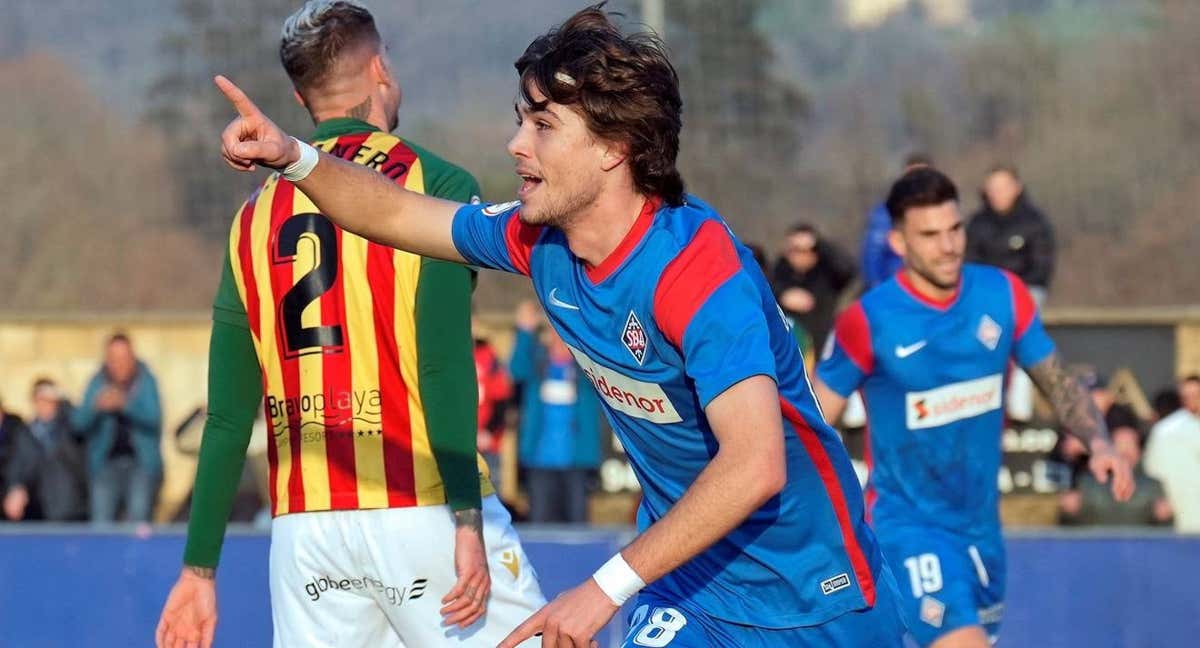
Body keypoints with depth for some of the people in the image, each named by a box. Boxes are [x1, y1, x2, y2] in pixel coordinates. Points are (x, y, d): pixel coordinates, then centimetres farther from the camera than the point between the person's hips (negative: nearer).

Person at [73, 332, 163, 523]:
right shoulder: (97, 383, 6)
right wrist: (97, 406, -21)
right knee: (100, 524, -6)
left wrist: (125, 404, -26)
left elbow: (153, 418, -11)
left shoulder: (146, 381, 2)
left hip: (141, 463, -2)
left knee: (138, 520, -12)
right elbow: (79, 423, 0)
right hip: (106, 463, 2)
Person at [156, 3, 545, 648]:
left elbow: (228, 415, 11)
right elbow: (444, 366, -13)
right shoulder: (434, 183, -2)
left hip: (304, 524, 5)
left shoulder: (257, 214, 12)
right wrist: (468, 522, -16)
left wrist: (200, 567, 15)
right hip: (420, 512, -5)